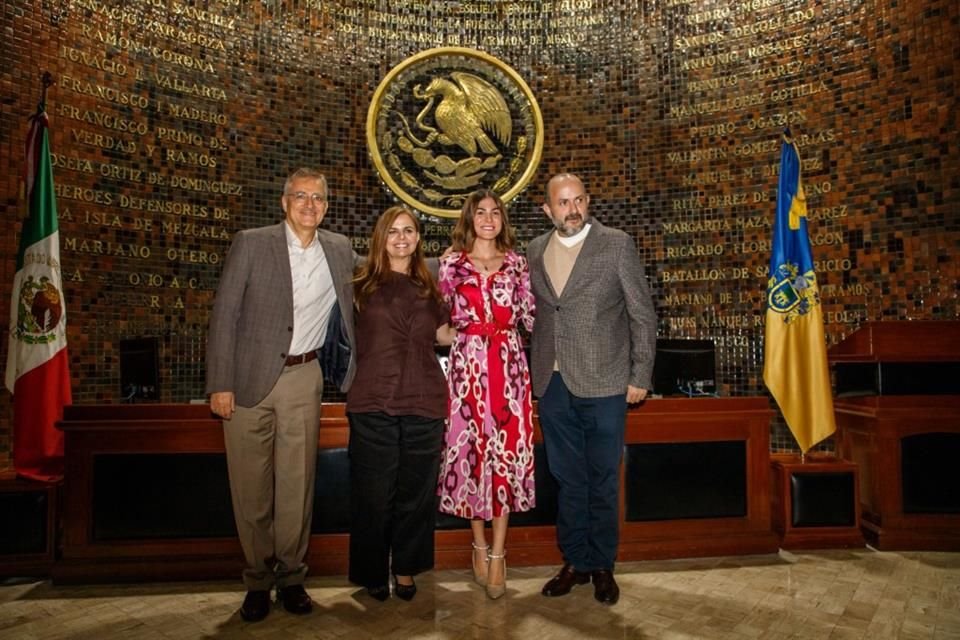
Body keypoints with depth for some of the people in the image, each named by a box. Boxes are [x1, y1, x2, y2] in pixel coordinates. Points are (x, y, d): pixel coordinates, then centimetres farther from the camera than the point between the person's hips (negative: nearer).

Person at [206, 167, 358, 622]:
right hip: (249, 378, -2)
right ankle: (258, 579, 22)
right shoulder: (250, 244, -3)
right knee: (251, 485, 6)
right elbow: (224, 316, -5)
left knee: (297, 482, 5)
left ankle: (291, 576, 22)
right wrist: (220, 384, -10)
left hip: (303, 379, 2)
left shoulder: (340, 250, 7)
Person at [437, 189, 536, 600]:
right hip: (468, 365, -1)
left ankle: (497, 554, 9)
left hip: (509, 365, 1)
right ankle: (480, 545, 21)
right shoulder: (452, 262, 6)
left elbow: (530, 315, 9)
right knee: (473, 447, 4)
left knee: (507, 450, -1)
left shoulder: (516, 262, 10)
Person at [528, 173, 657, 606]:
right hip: (552, 385, 3)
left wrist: (640, 376, -4)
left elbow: (643, 315, -2)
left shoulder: (617, 245, -3)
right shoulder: (535, 251, 8)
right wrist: (535, 371, 6)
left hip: (603, 384, -3)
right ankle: (575, 562, 28)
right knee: (567, 480, 13)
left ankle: (602, 567, 25)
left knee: (602, 480, 8)